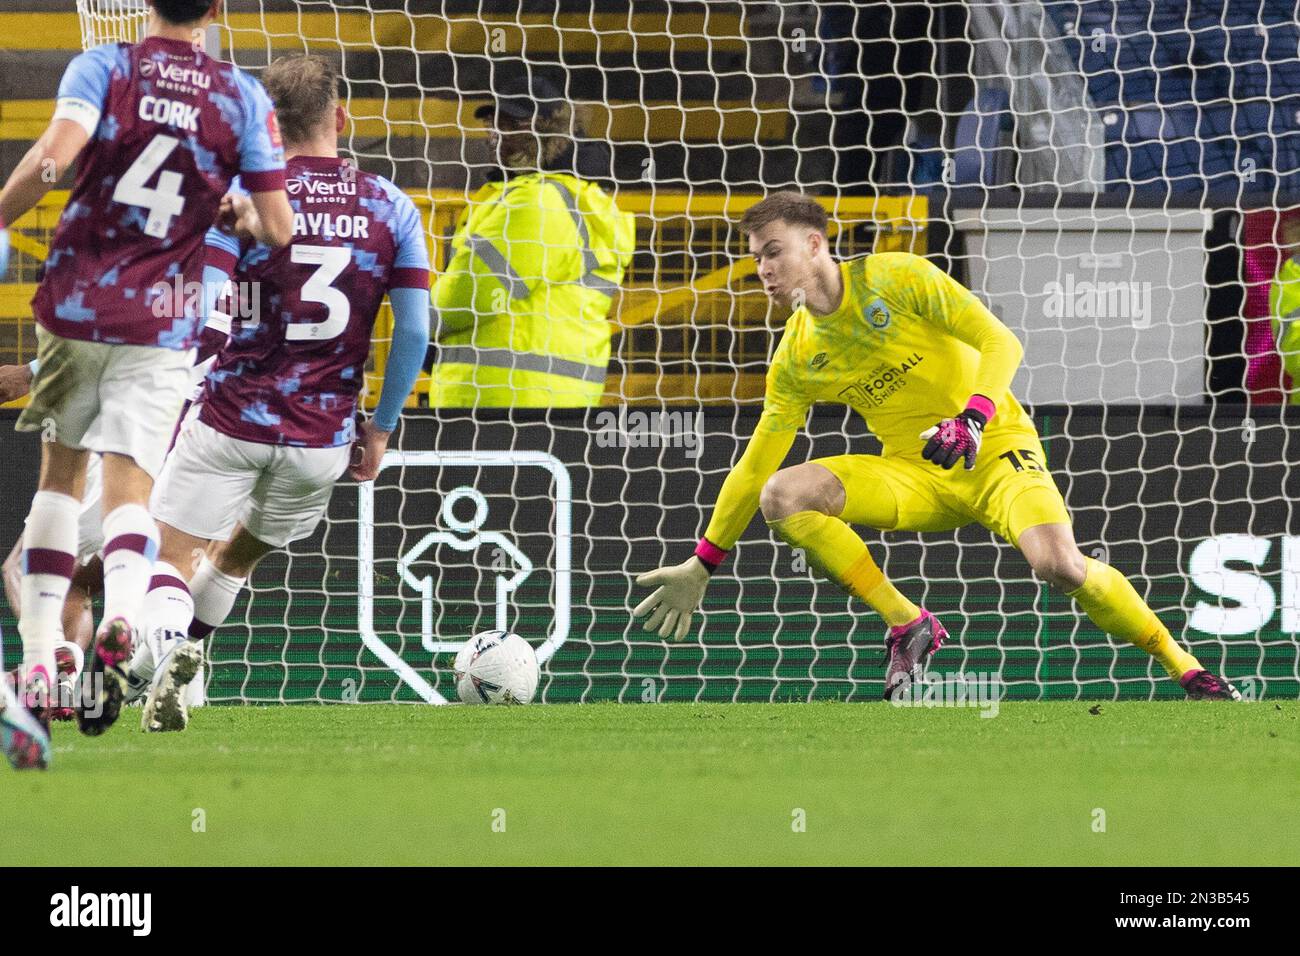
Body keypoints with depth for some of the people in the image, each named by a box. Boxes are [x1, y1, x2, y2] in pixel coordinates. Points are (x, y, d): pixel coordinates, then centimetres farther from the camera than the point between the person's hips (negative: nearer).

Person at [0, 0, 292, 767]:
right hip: (162, 323, 0)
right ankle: (122, 617, -32)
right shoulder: (242, 96, 3)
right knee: (130, 493, 0)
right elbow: (277, 228, 1)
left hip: (75, 306, 0)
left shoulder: (104, 67, -1)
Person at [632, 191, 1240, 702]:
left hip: (996, 450, -5)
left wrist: (973, 418, -32)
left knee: (1059, 564, -33)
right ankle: (907, 625, -10)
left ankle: (1186, 669, -14)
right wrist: (702, 567, 9)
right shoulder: (796, 357, 5)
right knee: (781, 496, -20)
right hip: (913, 476, 5)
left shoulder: (898, 278, -8)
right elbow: (756, 467, 10)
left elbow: (1001, 342, -13)